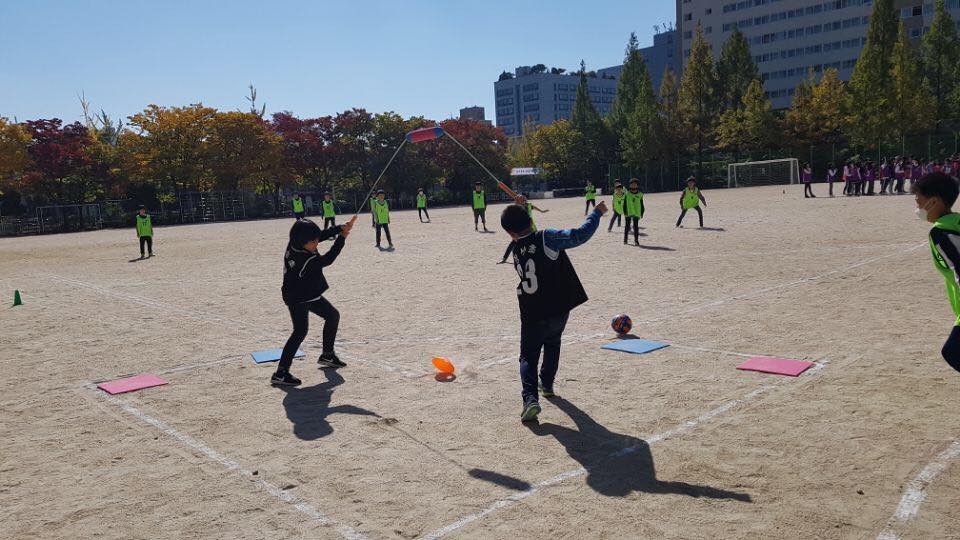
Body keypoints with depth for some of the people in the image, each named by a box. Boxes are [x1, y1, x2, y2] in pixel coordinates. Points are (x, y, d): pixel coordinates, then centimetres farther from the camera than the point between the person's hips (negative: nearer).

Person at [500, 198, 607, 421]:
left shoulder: (515, 252, 1)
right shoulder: (546, 238, -12)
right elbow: (579, 236, -19)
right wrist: (597, 212, -9)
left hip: (532, 315, 0)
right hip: (559, 309, 0)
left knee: (528, 356, 5)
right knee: (552, 344, 28)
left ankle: (530, 398, -17)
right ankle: (547, 385, 40)